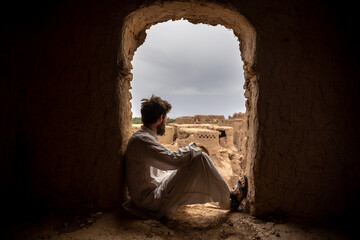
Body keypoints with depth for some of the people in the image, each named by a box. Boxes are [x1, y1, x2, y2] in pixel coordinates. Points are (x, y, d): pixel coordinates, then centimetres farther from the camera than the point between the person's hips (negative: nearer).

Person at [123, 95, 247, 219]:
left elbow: (166, 164, 20)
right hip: (152, 201, -10)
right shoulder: (141, 139, -20)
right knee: (200, 158, -18)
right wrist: (194, 147, -12)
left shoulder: (145, 137, 12)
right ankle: (228, 200, 1)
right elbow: (173, 159, -30)